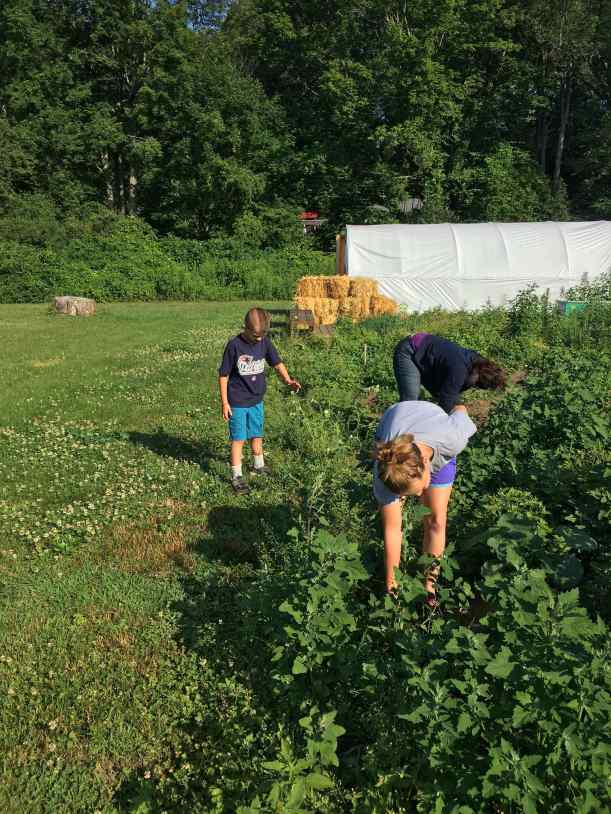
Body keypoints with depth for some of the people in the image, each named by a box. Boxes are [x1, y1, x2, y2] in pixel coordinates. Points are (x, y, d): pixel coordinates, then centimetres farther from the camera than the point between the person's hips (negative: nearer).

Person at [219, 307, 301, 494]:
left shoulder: (265, 342, -5)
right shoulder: (234, 345, -18)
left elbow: (277, 363, 2)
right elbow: (223, 375, -13)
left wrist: (288, 380, -17)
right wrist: (224, 402, -12)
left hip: (257, 400, 5)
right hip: (237, 402, -5)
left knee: (257, 435, 19)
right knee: (238, 438, 2)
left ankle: (259, 466, 40)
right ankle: (237, 476, 12)